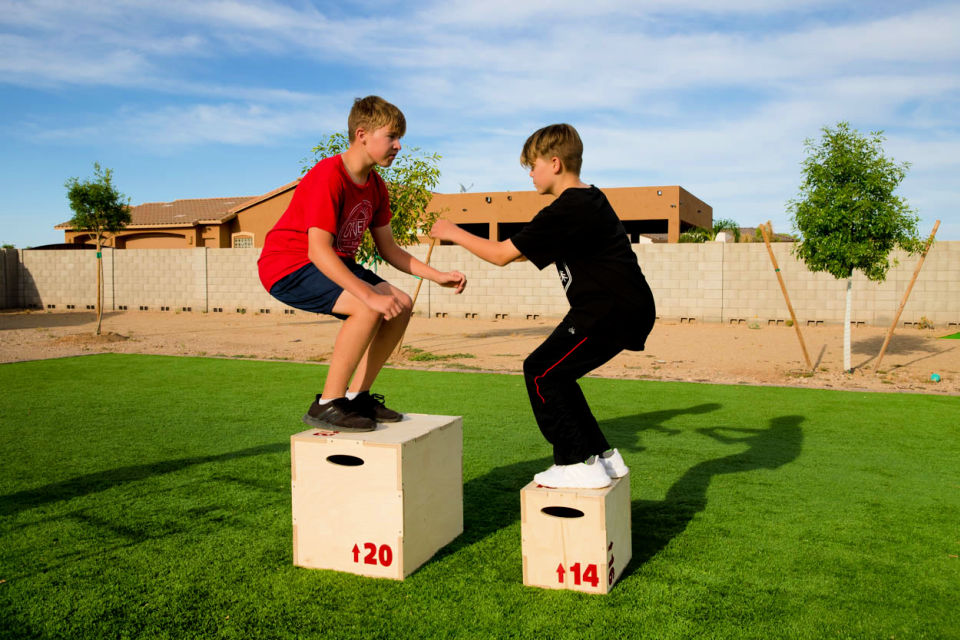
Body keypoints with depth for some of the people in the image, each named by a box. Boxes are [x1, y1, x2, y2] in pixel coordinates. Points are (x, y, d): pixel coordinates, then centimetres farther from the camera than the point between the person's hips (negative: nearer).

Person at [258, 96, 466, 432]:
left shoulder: (376, 187, 5)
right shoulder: (328, 177, -23)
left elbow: (388, 249, 10)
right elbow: (318, 251, -31)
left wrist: (438, 276, 0)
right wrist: (370, 295, -38)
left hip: (334, 264, 9)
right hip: (288, 267, -9)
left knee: (401, 305, -2)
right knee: (369, 309, -29)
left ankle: (357, 396, 5)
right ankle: (327, 405, -17)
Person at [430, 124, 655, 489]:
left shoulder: (566, 211, -16)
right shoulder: (589, 199, 16)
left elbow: (501, 255, -13)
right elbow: (547, 256, 28)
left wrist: (454, 233, 0)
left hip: (613, 311, -10)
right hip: (626, 308, 10)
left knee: (541, 371, -6)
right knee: (554, 374, 15)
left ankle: (579, 465, -2)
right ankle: (602, 456, 21)